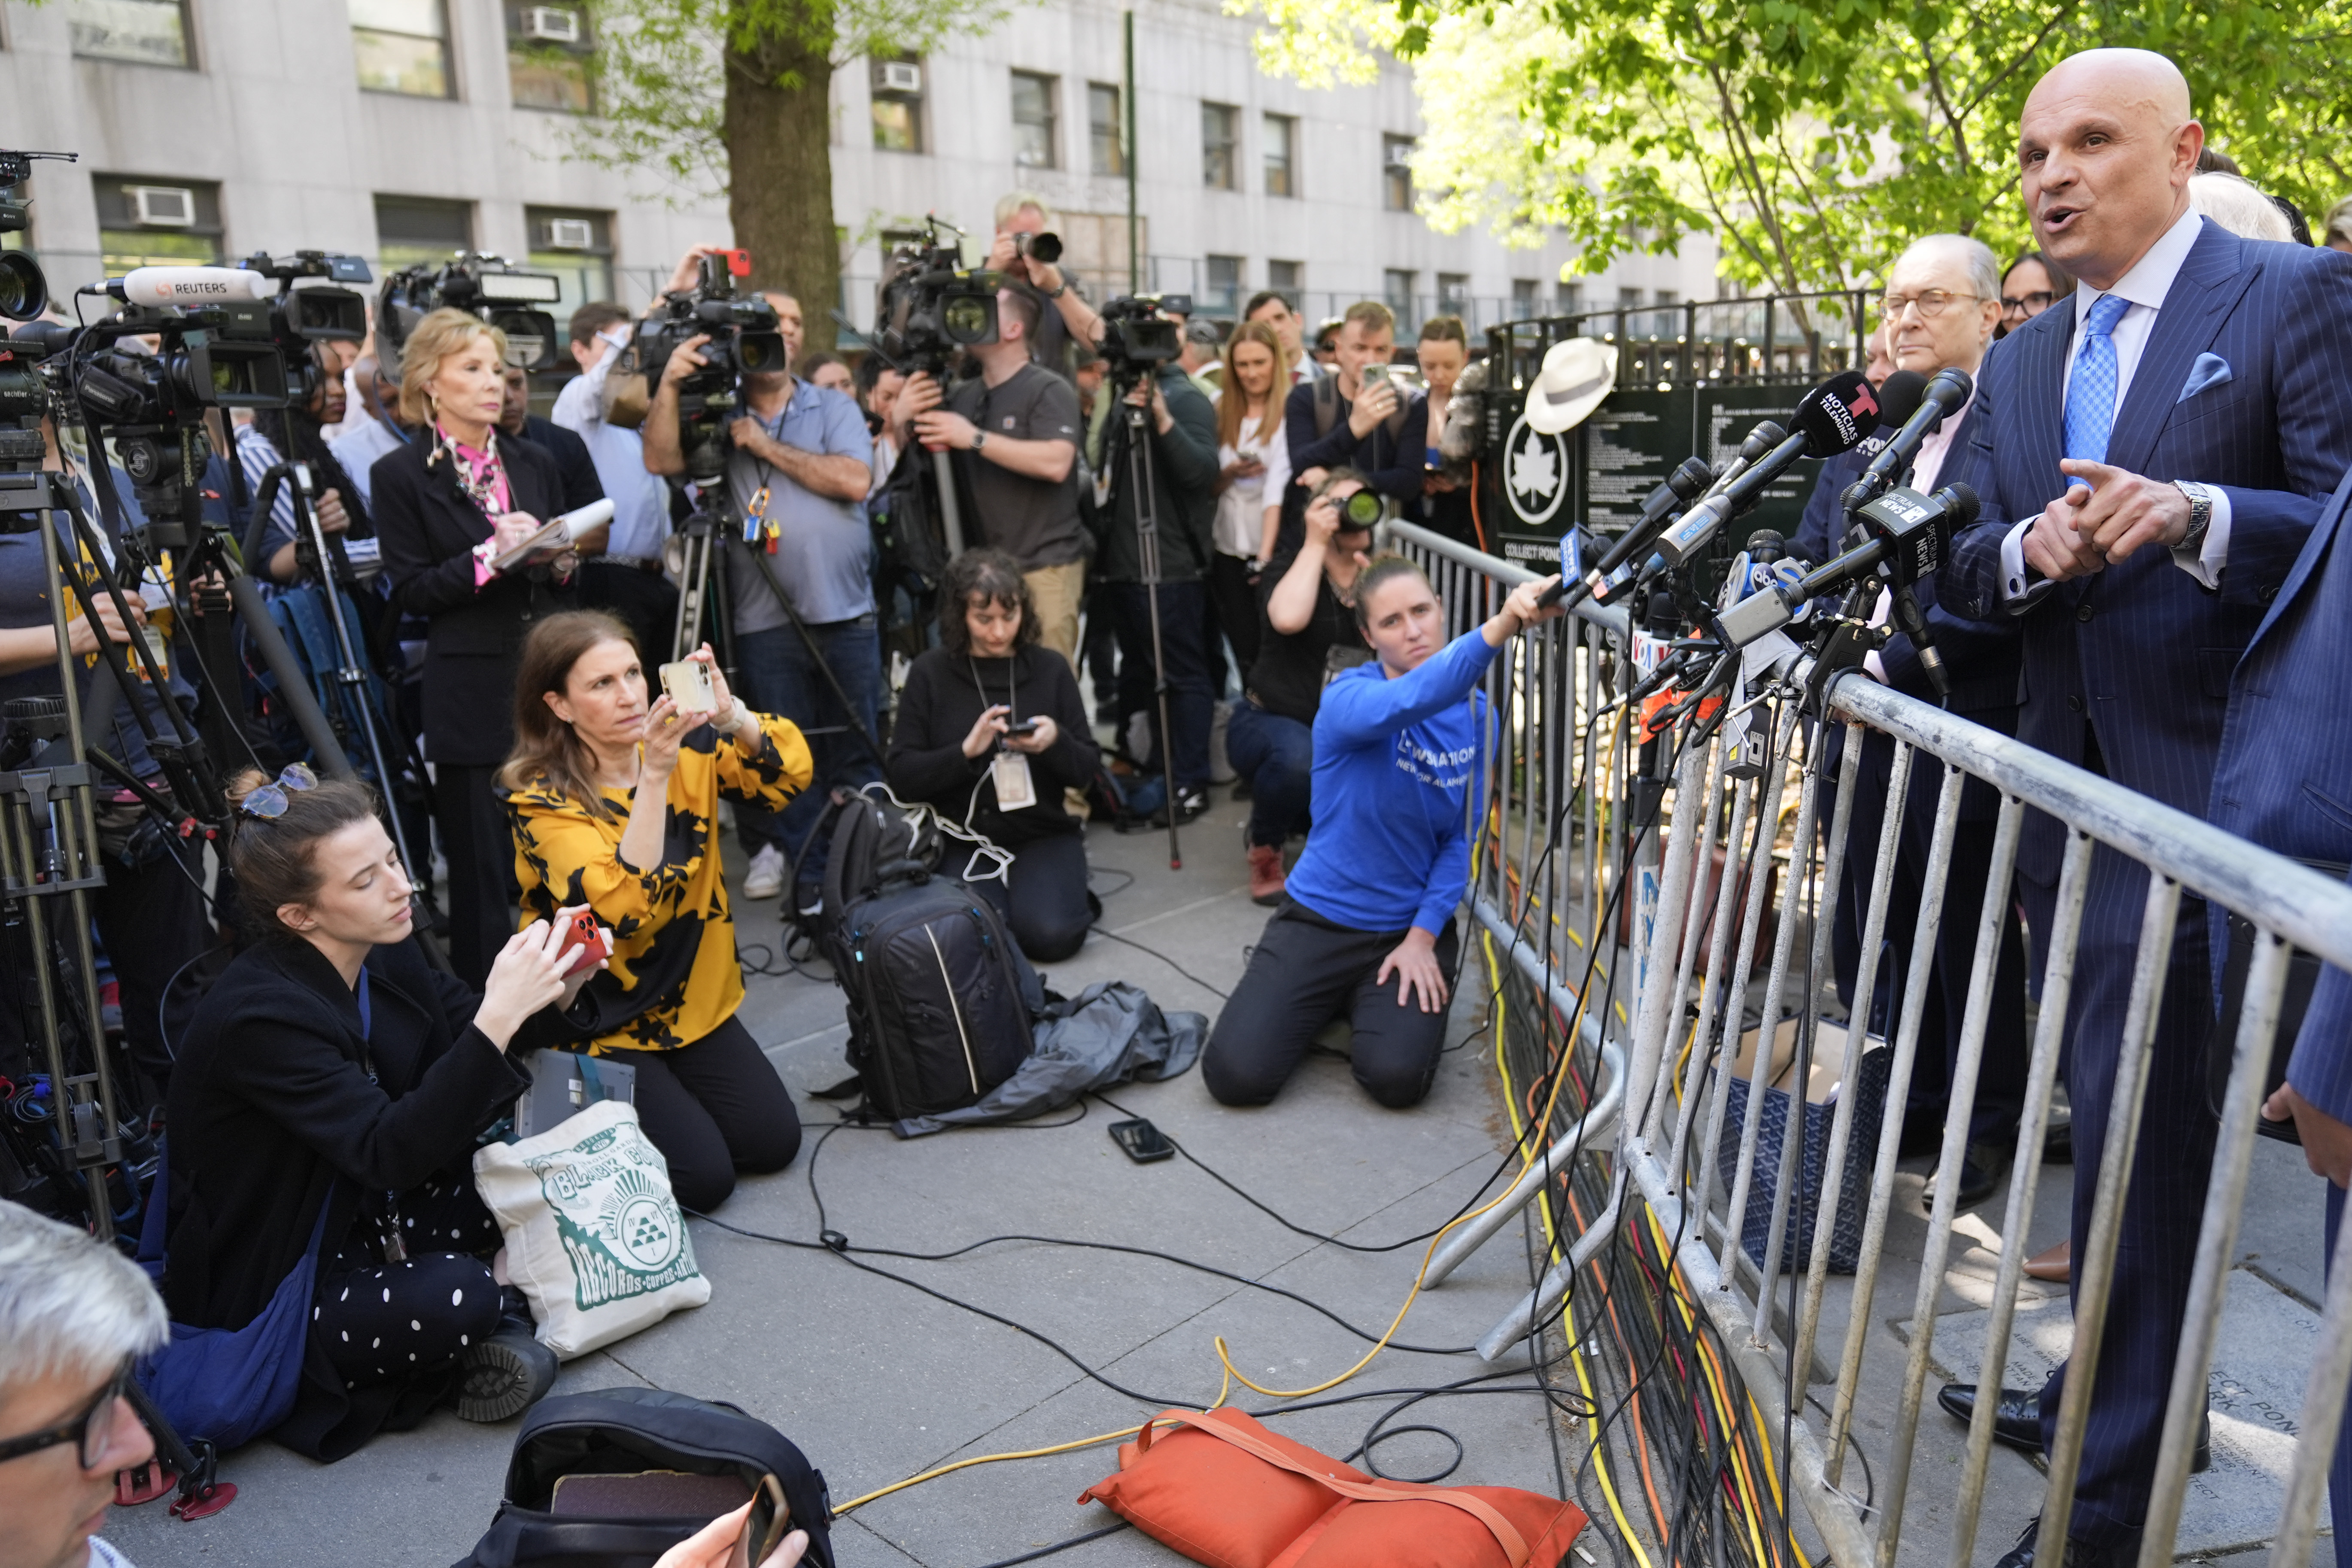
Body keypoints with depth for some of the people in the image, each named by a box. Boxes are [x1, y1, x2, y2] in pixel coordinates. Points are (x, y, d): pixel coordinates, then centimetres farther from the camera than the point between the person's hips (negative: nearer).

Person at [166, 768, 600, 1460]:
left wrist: (553, 993, -18)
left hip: (365, 1218, 8)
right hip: (264, 1294, -8)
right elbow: (393, 1154, -35)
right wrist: (498, 1015, -42)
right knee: (457, 1299, -32)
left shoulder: (385, 955, -5)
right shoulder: (257, 1016, -28)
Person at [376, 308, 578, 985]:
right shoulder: (400, 475, 0)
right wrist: (491, 555, -16)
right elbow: (411, 591, -5)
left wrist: (562, 560, -3)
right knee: (483, 870, 1)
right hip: (473, 695, -4)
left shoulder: (535, 465, 15)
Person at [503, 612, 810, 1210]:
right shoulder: (542, 800, -19)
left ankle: (675, 1082, 25)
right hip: (603, 1024, -5)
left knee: (774, 1142, 0)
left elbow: (790, 773, -19)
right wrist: (653, 775, -39)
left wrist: (730, 715, -37)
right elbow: (625, 906, -33)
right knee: (705, 1175, -10)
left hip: (696, 1001, 5)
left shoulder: (685, 744, -6)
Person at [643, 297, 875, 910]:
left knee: (858, 754, 7)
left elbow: (853, 480, -9)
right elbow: (660, 459, -8)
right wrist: (671, 385, -18)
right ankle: (812, 881, 13)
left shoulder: (833, 408, 8)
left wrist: (767, 446, -8)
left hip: (847, 613, 0)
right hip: (765, 623, 0)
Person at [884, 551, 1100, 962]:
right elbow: (902, 774, -3)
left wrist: (1056, 741, -17)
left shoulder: (1051, 670, 5)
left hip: (1043, 835, 1)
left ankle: (1072, 891, 11)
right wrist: (966, 751, -19)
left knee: (1051, 935, -24)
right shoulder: (931, 673, 1)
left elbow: (1087, 770, 5)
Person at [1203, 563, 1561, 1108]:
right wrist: (1501, 625, -56)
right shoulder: (1348, 699, -17)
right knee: (1235, 1076, -12)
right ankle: (1326, 998, 19)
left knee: (1397, 1078, -20)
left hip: (1413, 925, 2)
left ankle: (1371, 999, 15)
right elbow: (1407, 703, -41)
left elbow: (1463, 837, 1)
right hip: (1320, 918, -2)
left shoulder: (1475, 713, -2)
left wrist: (1423, 937, -10)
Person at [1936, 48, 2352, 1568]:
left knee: (2136, 1134, -5)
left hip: (2197, 794, -7)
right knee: (2118, 1115, 19)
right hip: (2065, 785, 7)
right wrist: (2024, 548, -11)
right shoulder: (2021, 363, 14)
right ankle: (2133, 1391, 38)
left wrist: (2196, 514, -28)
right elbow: (1965, 572, 9)